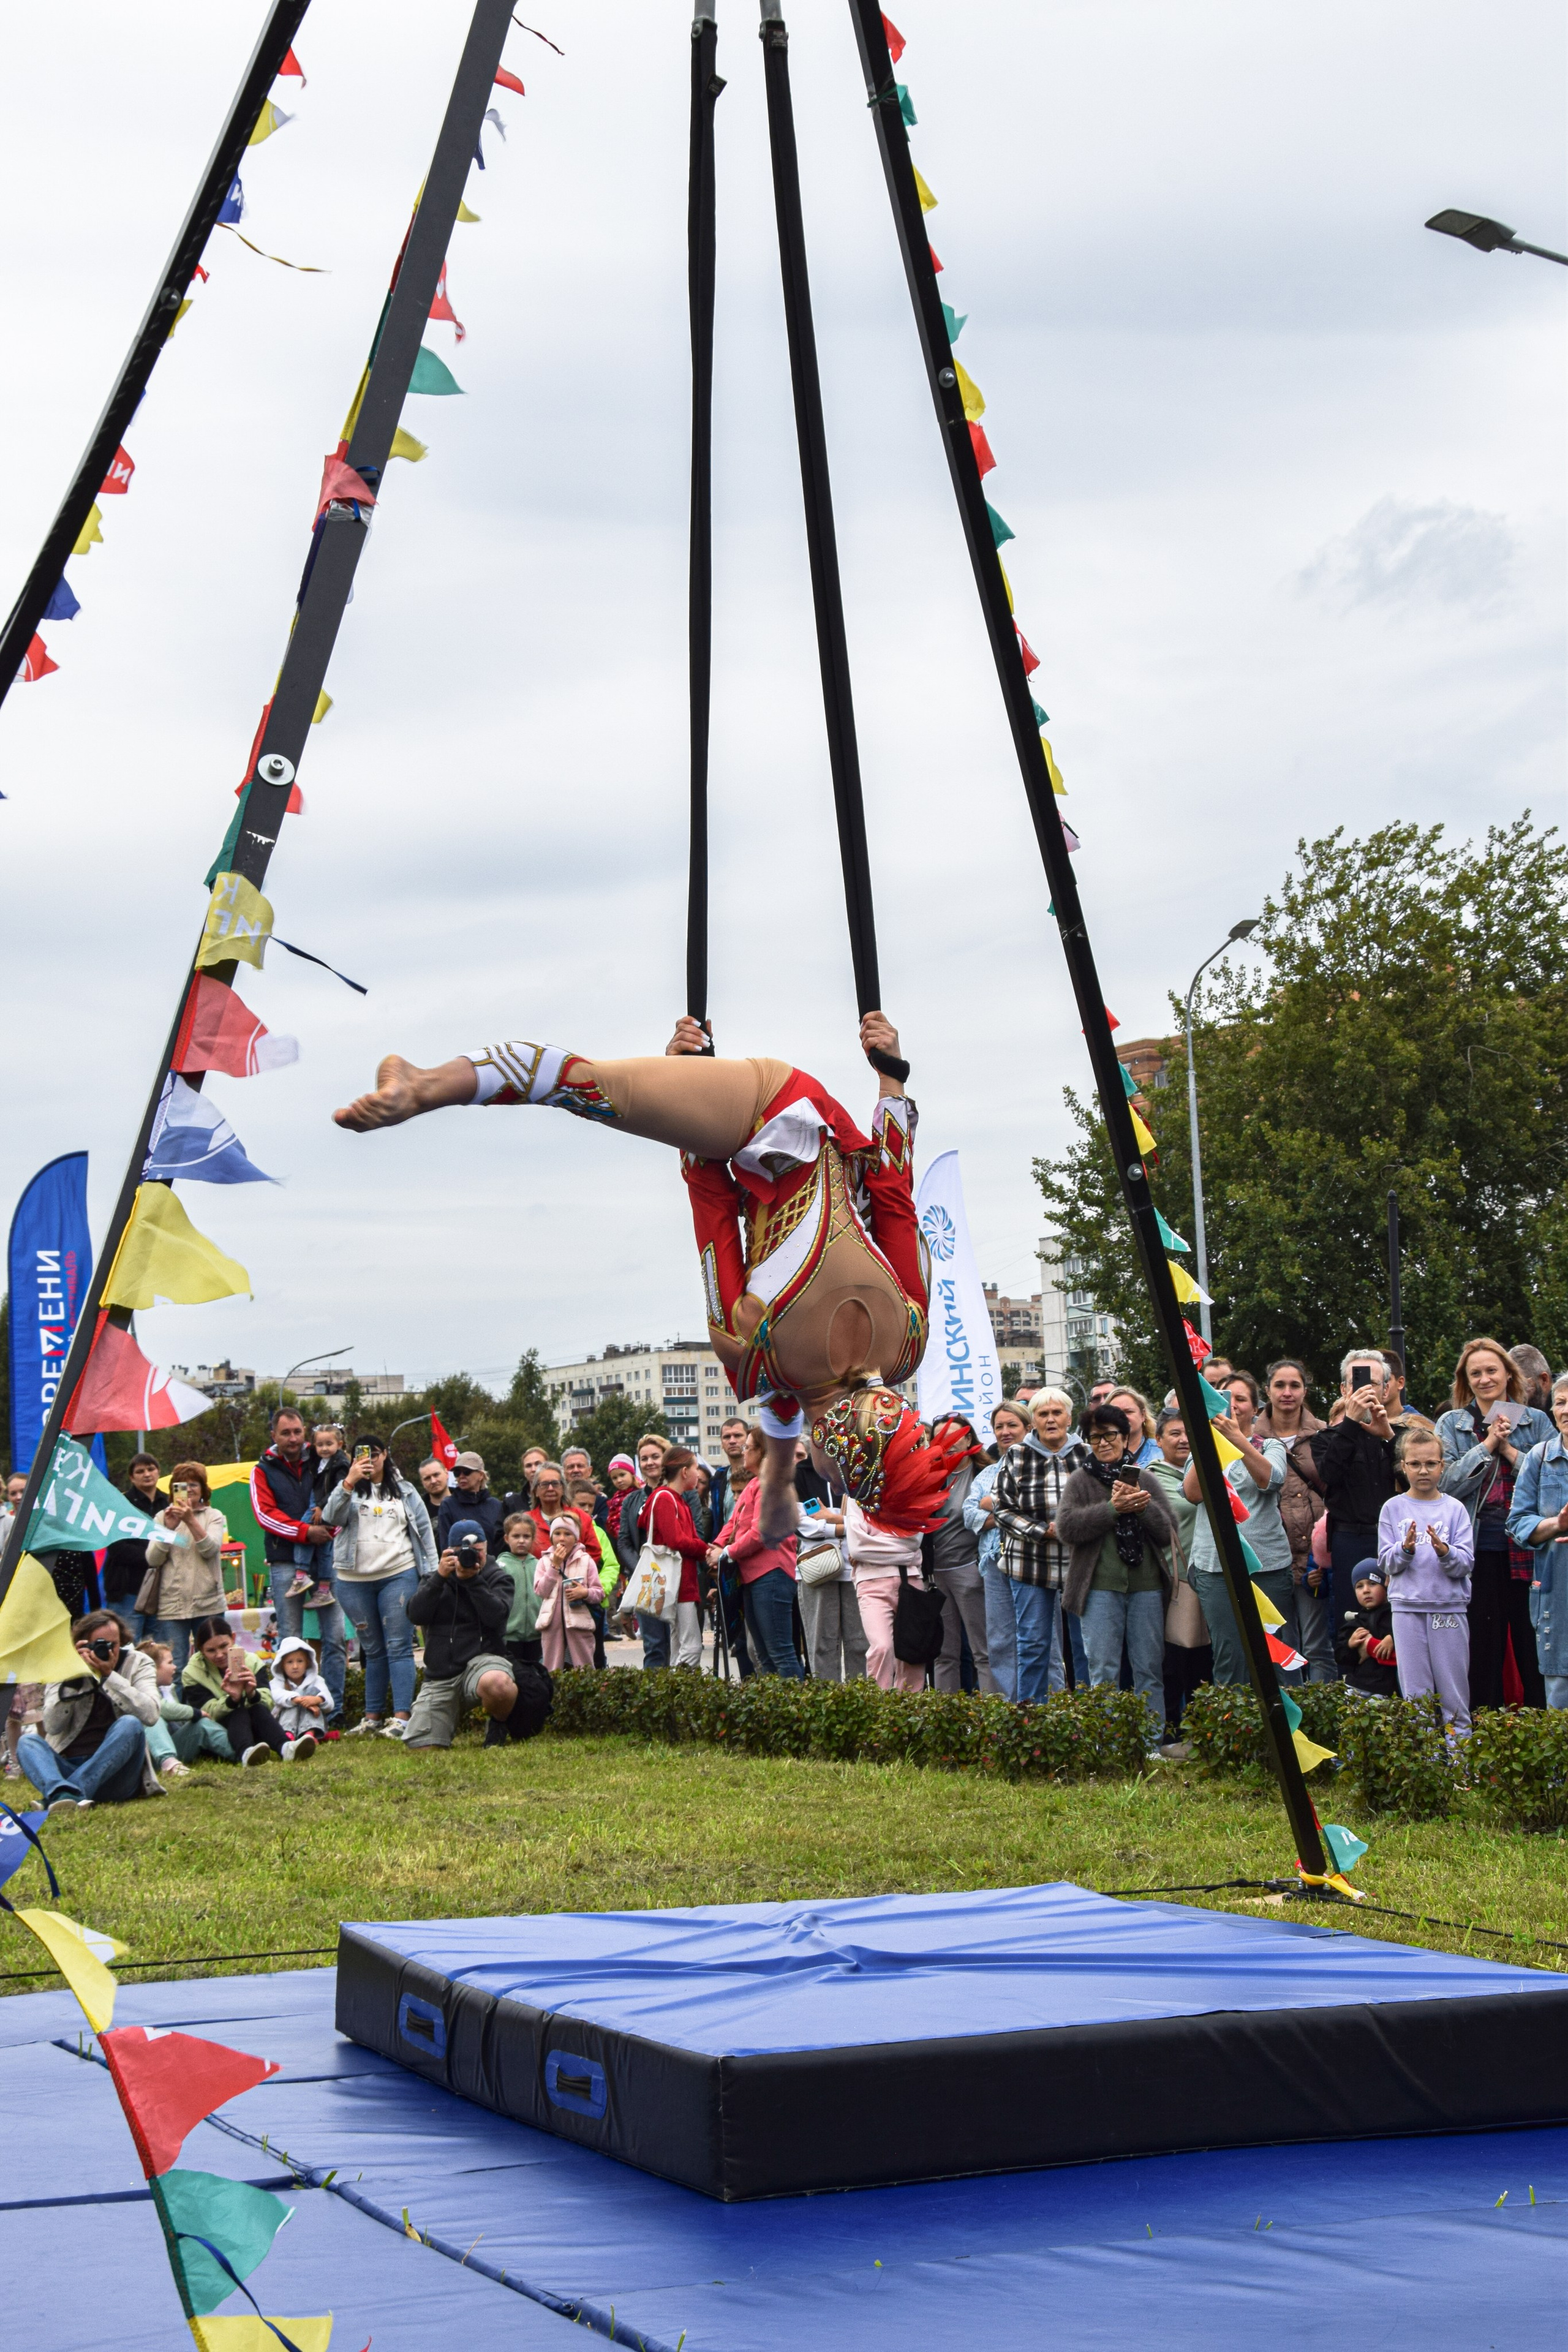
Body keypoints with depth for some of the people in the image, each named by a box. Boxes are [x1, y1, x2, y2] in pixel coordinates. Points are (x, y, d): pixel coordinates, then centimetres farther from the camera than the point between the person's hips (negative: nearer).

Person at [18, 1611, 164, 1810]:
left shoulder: (138, 1664, 4)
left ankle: (59, 1795, -38)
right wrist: (73, 1678, -14)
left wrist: (109, 1676, -18)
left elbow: (150, 1714, -14)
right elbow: (52, 1727, -6)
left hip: (116, 1773, -1)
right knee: (27, 1741, -22)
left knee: (130, 1725, -28)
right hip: (68, 1768, 1)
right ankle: (65, 1795, -54)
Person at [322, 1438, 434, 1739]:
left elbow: (424, 1531, 10)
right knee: (372, 1650, 9)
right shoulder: (348, 1488, 9)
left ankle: (402, 1716, -11)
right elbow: (330, 1518, -10)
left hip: (399, 1575, -1)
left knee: (399, 1646, -8)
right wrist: (350, 1482, -21)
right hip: (355, 1579, 1)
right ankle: (373, 1715, 15)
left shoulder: (405, 1491, 11)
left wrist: (431, 1573, 2)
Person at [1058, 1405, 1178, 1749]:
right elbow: (1065, 1527, -9)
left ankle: (1154, 1744, 9)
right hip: (1100, 1587, -2)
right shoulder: (1080, 1481, 7)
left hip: (1146, 1586, 2)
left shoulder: (1144, 1479, 12)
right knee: (1103, 1671, -2)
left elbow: (1167, 1533, 6)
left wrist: (1143, 1505, -11)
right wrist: (1112, 1508, -14)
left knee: (1150, 1669, 4)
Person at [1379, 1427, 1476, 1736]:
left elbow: (1466, 1563, -4)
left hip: (1449, 1606, 0)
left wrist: (1444, 1551, -22)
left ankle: (1459, 1737, 9)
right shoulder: (1393, 1508, 5)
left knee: (1453, 1686, 1)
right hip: (1407, 1606, 0)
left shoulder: (1455, 1508, 3)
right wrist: (1405, 1549, -18)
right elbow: (1385, 1563, 0)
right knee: (1414, 1690, 4)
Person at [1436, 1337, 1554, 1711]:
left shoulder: (1536, 1421, 8)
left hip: (1528, 1550, 0)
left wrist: (1509, 1451, -8)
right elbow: (1448, 1483, -5)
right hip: (1478, 1551, 0)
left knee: (1533, 1646, 1)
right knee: (1483, 1648, 4)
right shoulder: (1451, 1424, 8)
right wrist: (1488, 1444, -9)